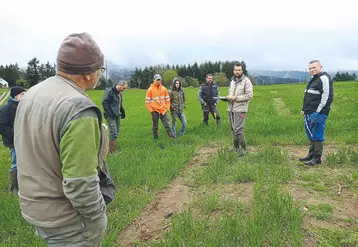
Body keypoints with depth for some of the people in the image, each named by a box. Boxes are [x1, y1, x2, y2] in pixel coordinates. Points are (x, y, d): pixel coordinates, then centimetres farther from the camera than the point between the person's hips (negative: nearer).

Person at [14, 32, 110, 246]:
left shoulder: (32, 94, -1)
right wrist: (98, 217, -12)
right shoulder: (79, 110, -29)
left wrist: (39, 194, 19)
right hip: (67, 218, -8)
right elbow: (80, 185, -30)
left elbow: (25, 149, 9)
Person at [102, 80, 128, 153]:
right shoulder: (109, 91, -11)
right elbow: (104, 102, -16)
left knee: (116, 132, 10)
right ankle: (112, 151, -5)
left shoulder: (120, 93, 15)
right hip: (111, 116, -9)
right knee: (113, 133, -11)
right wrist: (109, 113, -20)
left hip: (117, 115, 9)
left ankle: (112, 149, 20)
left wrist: (122, 112, 13)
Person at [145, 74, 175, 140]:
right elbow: (147, 101, -3)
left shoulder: (164, 89, 6)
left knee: (167, 124, 0)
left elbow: (167, 99, 13)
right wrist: (150, 110, -7)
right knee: (155, 126, 8)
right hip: (155, 111, -2)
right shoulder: (150, 89, -4)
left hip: (163, 110, 2)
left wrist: (167, 108, 6)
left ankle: (172, 137, 1)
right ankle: (156, 138, 19)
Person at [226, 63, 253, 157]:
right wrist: (228, 97, 2)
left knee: (238, 130, -11)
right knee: (233, 129, 13)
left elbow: (249, 95, -14)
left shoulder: (246, 81, -8)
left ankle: (243, 149, 2)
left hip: (240, 109, -7)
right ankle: (236, 147, 26)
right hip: (231, 109, 7)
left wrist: (236, 98, -18)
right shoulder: (232, 81, 15)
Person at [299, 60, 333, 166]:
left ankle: (317, 158, 6)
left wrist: (317, 112, -19)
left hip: (318, 114, -10)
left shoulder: (324, 78, -12)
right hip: (309, 113, 10)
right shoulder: (313, 79, 19)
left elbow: (327, 97, -19)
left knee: (317, 136, -3)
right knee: (311, 135, 16)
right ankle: (311, 155, 27)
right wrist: (304, 109, 19)